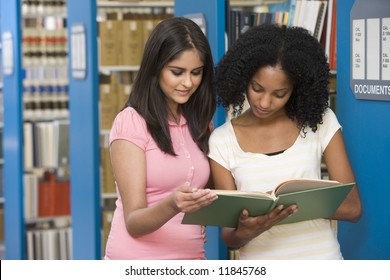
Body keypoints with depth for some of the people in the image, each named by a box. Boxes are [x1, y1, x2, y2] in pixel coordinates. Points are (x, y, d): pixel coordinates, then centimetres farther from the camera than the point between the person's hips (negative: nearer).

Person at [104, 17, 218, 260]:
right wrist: (172, 205, -35)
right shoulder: (131, 122, -12)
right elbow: (133, 222, -17)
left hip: (192, 257, 5)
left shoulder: (200, 124, 5)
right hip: (137, 259, -5)